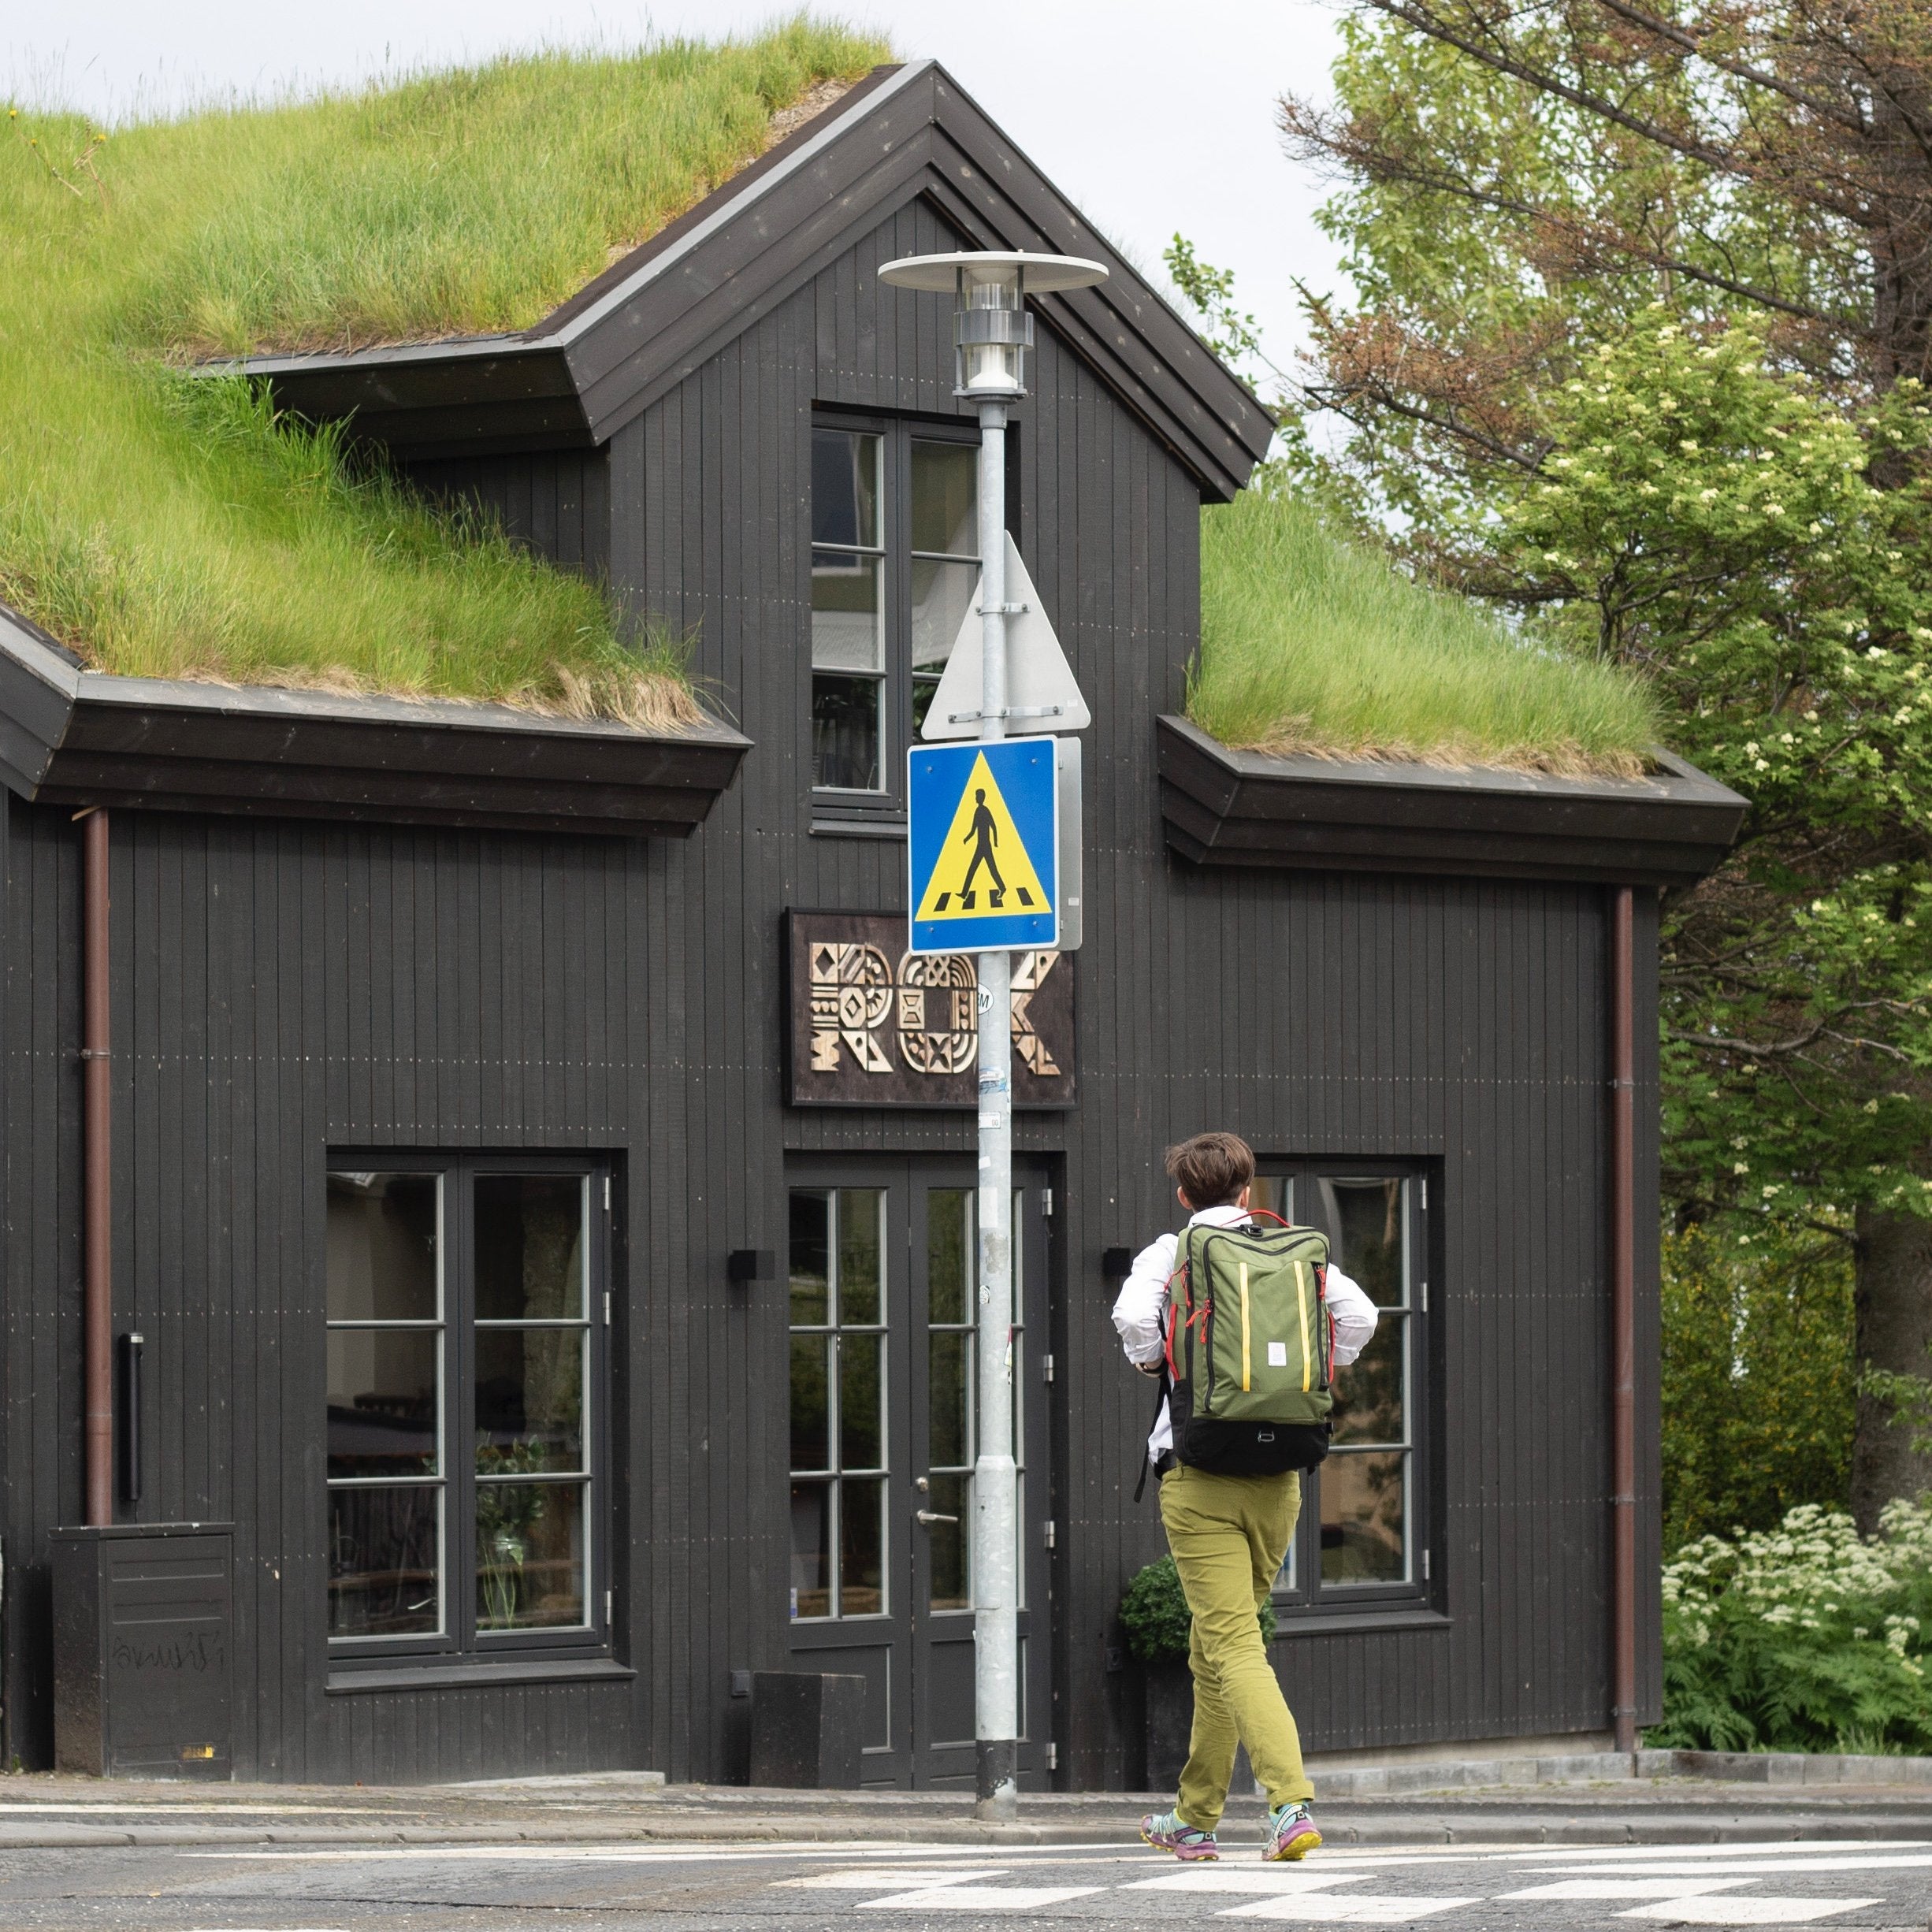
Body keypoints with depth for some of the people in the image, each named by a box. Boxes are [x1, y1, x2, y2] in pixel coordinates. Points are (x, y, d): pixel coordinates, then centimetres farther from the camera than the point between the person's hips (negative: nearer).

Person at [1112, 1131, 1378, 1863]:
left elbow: (1132, 1316, -19)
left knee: (1234, 1646, -8)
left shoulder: (1168, 1253, -1)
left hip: (1200, 1476, -4)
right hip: (1279, 1476, 4)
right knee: (1214, 1644, 18)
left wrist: (1151, 1362, 1)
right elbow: (1359, 1314, -4)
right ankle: (1196, 1817, 26)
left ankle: (1292, 1803, -26)